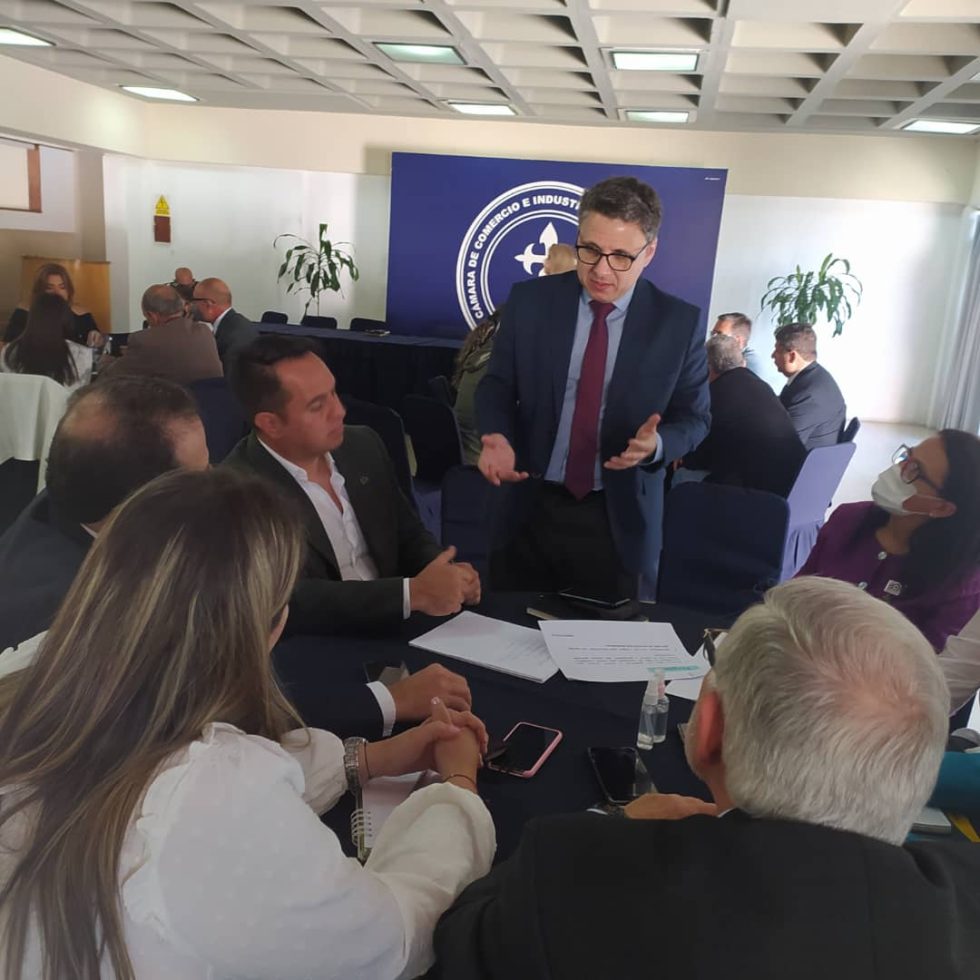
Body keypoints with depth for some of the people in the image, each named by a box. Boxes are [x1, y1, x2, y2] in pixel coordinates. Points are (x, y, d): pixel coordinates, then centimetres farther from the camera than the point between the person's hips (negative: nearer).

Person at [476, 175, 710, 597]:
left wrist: (656, 443, -20)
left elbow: (693, 417, 1)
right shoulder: (529, 300, -3)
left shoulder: (678, 322, -5)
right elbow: (497, 386, 4)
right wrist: (498, 436, -17)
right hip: (530, 511, 1)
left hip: (619, 521, -1)